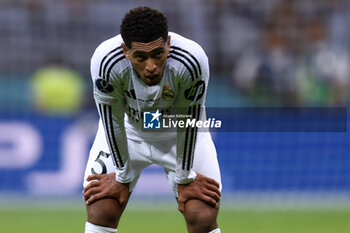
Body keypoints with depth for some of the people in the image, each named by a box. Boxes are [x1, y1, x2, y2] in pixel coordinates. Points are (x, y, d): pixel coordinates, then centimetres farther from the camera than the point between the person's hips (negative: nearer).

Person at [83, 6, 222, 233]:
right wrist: (122, 177, -10)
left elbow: (188, 122, -21)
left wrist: (184, 178, -11)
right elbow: (113, 121, -20)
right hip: (128, 131, 0)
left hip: (180, 135, 0)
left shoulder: (191, 61, -37)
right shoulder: (106, 61, -36)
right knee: (100, 212, -11)